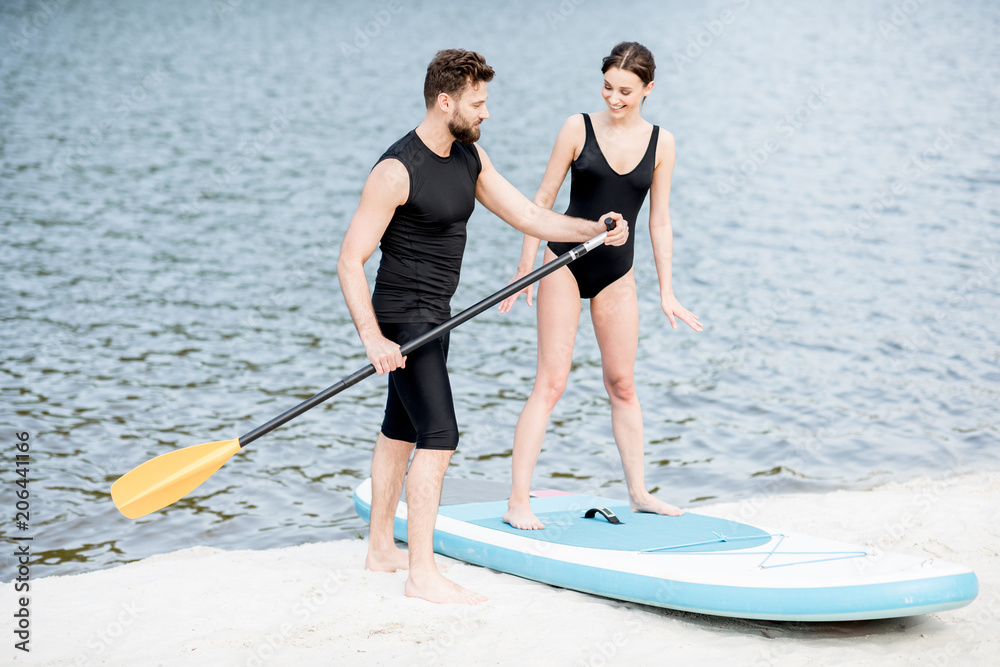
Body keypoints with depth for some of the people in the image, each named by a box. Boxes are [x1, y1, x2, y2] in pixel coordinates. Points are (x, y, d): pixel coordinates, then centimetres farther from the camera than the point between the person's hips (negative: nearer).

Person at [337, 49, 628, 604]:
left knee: (401, 432, 18)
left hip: (432, 317, 9)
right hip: (402, 320, -9)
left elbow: (527, 215, 6)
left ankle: (381, 548, 30)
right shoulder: (397, 171, -20)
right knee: (439, 437, -14)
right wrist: (373, 340, -26)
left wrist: (592, 229, -10)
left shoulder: (471, 157, 6)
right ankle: (422, 574, -10)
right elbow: (350, 260, -20)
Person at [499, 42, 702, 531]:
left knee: (622, 384, 13)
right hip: (565, 261, -3)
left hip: (617, 272, 3)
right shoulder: (579, 128, -6)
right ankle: (517, 502, -7)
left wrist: (667, 292, 5)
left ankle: (638, 493, 27)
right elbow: (543, 200, -1)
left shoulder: (660, 143, 2)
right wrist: (525, 268, -4)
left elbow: (659, 221, 6)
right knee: (551, 382, -8)